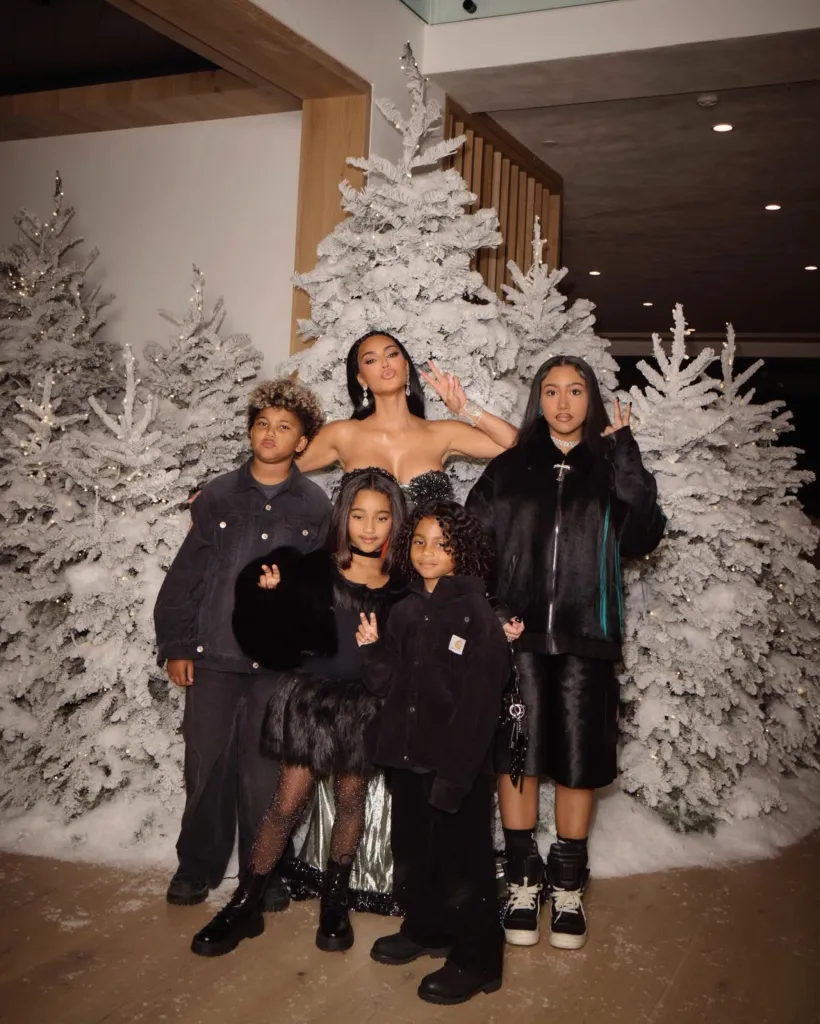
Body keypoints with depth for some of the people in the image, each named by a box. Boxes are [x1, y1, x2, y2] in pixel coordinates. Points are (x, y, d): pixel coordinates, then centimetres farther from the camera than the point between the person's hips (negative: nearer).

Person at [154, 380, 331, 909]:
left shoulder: (315, 506, 2)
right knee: (206, 763, 7)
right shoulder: (218, 496, 4)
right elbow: (184, 574, 6)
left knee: (265, 770, 5)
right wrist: (176, 645, 3)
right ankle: (197, 866, 26)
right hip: (212, 654, 1)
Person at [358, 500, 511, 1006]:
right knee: (412, 854, 20)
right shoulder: (407, 610, 7)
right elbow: (390, 686, 9)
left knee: (462, 863, 4)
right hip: (407, 758, 7)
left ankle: (476, 962, 22)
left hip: (457, 766, -7)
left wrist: (452, 777, -18)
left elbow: (479, 704, -16)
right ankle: (426, 930, 42)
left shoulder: (476, 613, -13)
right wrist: (374, 648, -8)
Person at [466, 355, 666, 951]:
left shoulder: (609, 468, 9)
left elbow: (642, 539, -6)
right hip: (519, 634, 0)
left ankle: (568, 888, 19)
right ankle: (523, 881, 18)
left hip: (585, 635, 0)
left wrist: (627, 460, -9)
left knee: (579, 757, 3)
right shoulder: (509, 469, 10)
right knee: (517, 753, 2)